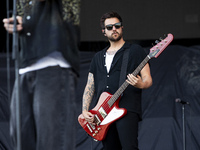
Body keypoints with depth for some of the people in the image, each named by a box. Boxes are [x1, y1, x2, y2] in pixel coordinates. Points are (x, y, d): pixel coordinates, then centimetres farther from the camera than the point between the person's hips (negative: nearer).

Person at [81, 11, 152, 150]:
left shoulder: (135, 51, 8)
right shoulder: (98, 57, 24)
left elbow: (148, 79, 2)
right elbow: (90, 87, 21)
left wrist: (141, 84, -23)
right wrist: (85, 111, 6)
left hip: (127, 109, -5)